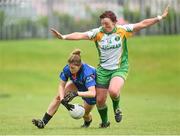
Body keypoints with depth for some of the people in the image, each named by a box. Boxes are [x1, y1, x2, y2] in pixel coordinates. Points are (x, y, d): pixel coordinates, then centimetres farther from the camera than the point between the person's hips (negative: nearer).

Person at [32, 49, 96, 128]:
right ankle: (43, 122, -9)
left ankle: (88, 122, 42)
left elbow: (92, 93, -48)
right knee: (59, 96, -13)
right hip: (78, 84, 4)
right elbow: (61, 85, -18)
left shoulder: (87, 73, -42)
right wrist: (62, 100, -34)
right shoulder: (67, 69, -28)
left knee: (84, 114, 2)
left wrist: (77, 93, -57)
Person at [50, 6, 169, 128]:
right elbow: (80, 35, -11)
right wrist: (63, 37, -23)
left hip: (120, 68, -2)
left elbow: (143, 24, -5)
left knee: (113, 91, -30)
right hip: (103, 70, 3)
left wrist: (161, 17, -7)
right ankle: (104, 122, 32)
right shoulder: (97, 33, -4)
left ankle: (116, 107, 5)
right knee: (100, 100, 3)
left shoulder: (122, 30, -6)